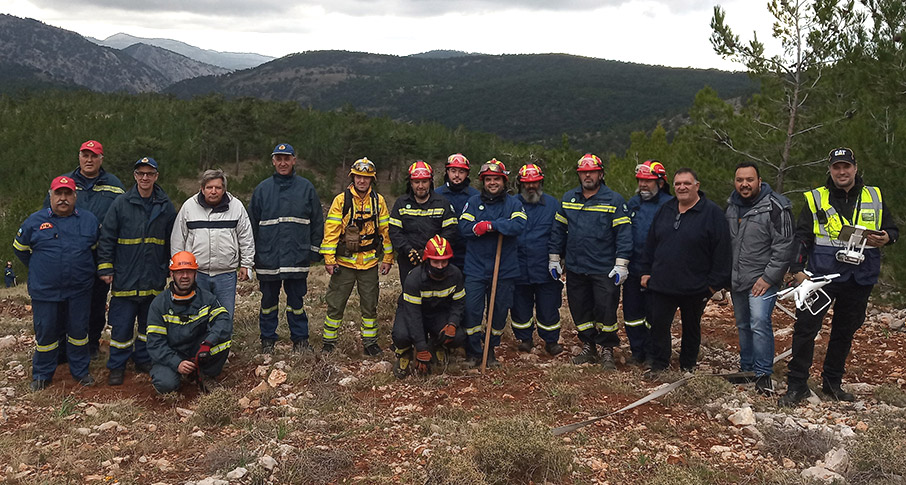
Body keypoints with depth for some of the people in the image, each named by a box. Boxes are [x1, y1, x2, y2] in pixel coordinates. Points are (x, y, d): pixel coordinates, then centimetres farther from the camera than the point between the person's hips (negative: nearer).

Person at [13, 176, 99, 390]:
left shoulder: (89, 220, 2)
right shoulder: (35, 221, 0)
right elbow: (19, 248, 14)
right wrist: (38, 268, 14)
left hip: (79, 290, 1)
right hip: (44, 290, 0)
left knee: (78, 330, 9)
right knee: (45, 331, 8)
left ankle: (80, 370, 25)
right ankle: (42, 374, 24)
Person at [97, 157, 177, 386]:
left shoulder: (166, 206, 6)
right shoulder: (121, 203, -2)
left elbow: (173, 241, 13)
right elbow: (106, 238, -1)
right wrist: (105, 268, -6)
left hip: (155, 279, 3)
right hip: (125, 278, -2)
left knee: (149, 322, 12)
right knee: (122, 324, 0)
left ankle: (144, 360, 26)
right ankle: (117, 367, 12)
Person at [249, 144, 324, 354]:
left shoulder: (306, 188, 5)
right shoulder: (262, 188, 7)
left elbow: (317, 221, 8)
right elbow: (252, 222, 9)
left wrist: (314, 250, 3)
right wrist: (251, 253, 6)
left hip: (297, 256, -1)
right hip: (267, 256, 1)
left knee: (296, 300, 5)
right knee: (268, 300, 10)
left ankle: (300, 340, 16)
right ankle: (268, 340, 22)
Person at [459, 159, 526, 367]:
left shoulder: (513, 204, 4)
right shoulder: (473, 203, 6)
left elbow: (519, 225, -15)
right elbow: (463, 227, -7)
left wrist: (491, 225, -21)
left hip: (505, 269, 0)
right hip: (476, 268, 0)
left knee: (499, 311, 8)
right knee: (472, 309, -4)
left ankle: (491, 349, 26)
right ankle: (473, 351, 11)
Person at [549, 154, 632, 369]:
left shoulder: (614, 200, -3)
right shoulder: (568, 199, 10)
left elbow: (624, 234, -6)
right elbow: (558, 230, 15)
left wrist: (621, 264, -12)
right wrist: (554, 258, 11)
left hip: (604, 270, -4)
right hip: (574, 268, 4)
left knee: (605, 310, -3)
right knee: (579, 309, 10)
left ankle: (607, 351, 14)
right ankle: (588, 347, 26)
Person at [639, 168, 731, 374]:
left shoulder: (712, 213, -7)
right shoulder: (664, 211, 8)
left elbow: (721, 250, -9)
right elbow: (650, 244, 14)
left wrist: (715, 282, -12)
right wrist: (646, 271, 9)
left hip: (695, 287, -3)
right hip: (661, 284, 3)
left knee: (692, 327, 14)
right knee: (658, 324, 1)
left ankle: (688, 366, 29)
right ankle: (659, 364, 15)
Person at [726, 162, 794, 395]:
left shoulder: (775, 207, -13)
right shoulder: (731, 205, 9)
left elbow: (784, 247, -15)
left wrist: (768, 278, -17)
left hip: (762, 280, -7)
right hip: (736, 280, 7)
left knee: (759, 323, -16)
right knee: (743, 325, 15)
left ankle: (764, 374, -5)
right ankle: (746, 368, 30)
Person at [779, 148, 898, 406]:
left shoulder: (874, 197, 8)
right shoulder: (815, 199, 2)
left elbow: (893, 230, 15)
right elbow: (801, 237, 1)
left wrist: (886, 238, -10)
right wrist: (798, 268, -10)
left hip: (859, 279, 3)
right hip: (822, 275, -2)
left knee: (845, 331, 13)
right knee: (805, 328, -8)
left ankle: (832, 383, 27)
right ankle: (797, 385, 1)